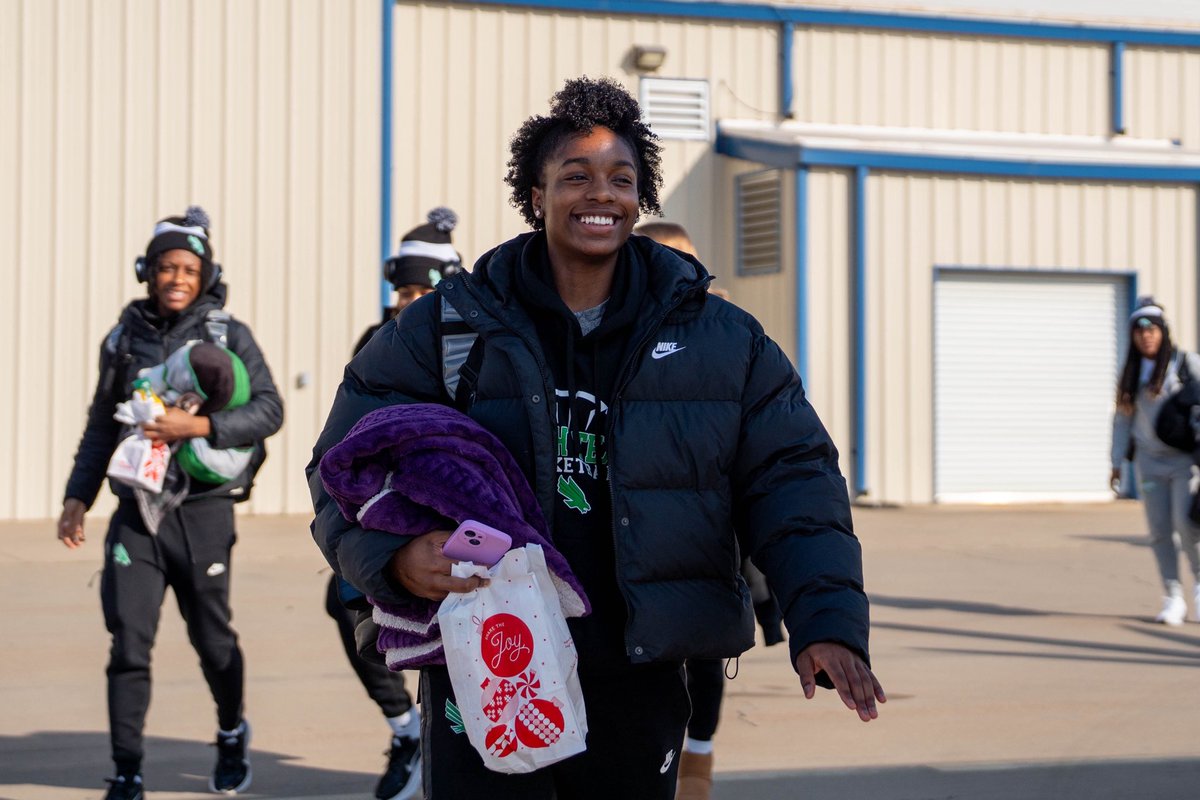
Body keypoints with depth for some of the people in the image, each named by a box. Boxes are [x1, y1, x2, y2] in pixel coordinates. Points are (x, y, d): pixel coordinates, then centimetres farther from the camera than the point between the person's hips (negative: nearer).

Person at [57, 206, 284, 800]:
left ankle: (232, 736, 37)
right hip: (137, 511, 2)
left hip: (202, 511, -2)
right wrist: (78, 497, 10)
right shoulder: (124, 338, 9)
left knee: (212, 639, 11)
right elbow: (101, 425, 17)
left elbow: (268, 410, -10)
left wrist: (197, 427, -22)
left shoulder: (229, 336, -1)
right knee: (129, 643, -7)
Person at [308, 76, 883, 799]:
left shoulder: (721, 339, 6)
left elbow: (790, 476, 3)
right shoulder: (443, 328, 2)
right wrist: (395, 555, -20)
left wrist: (827, 621, -13)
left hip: (639, 686, 2)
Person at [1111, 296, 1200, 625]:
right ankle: (1173, 598, 10)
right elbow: (1123, 418, 12)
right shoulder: (1130, 373, 9)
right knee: (1160, 532, 2)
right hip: (1150, 460, 4)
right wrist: (1117, 461, 9)